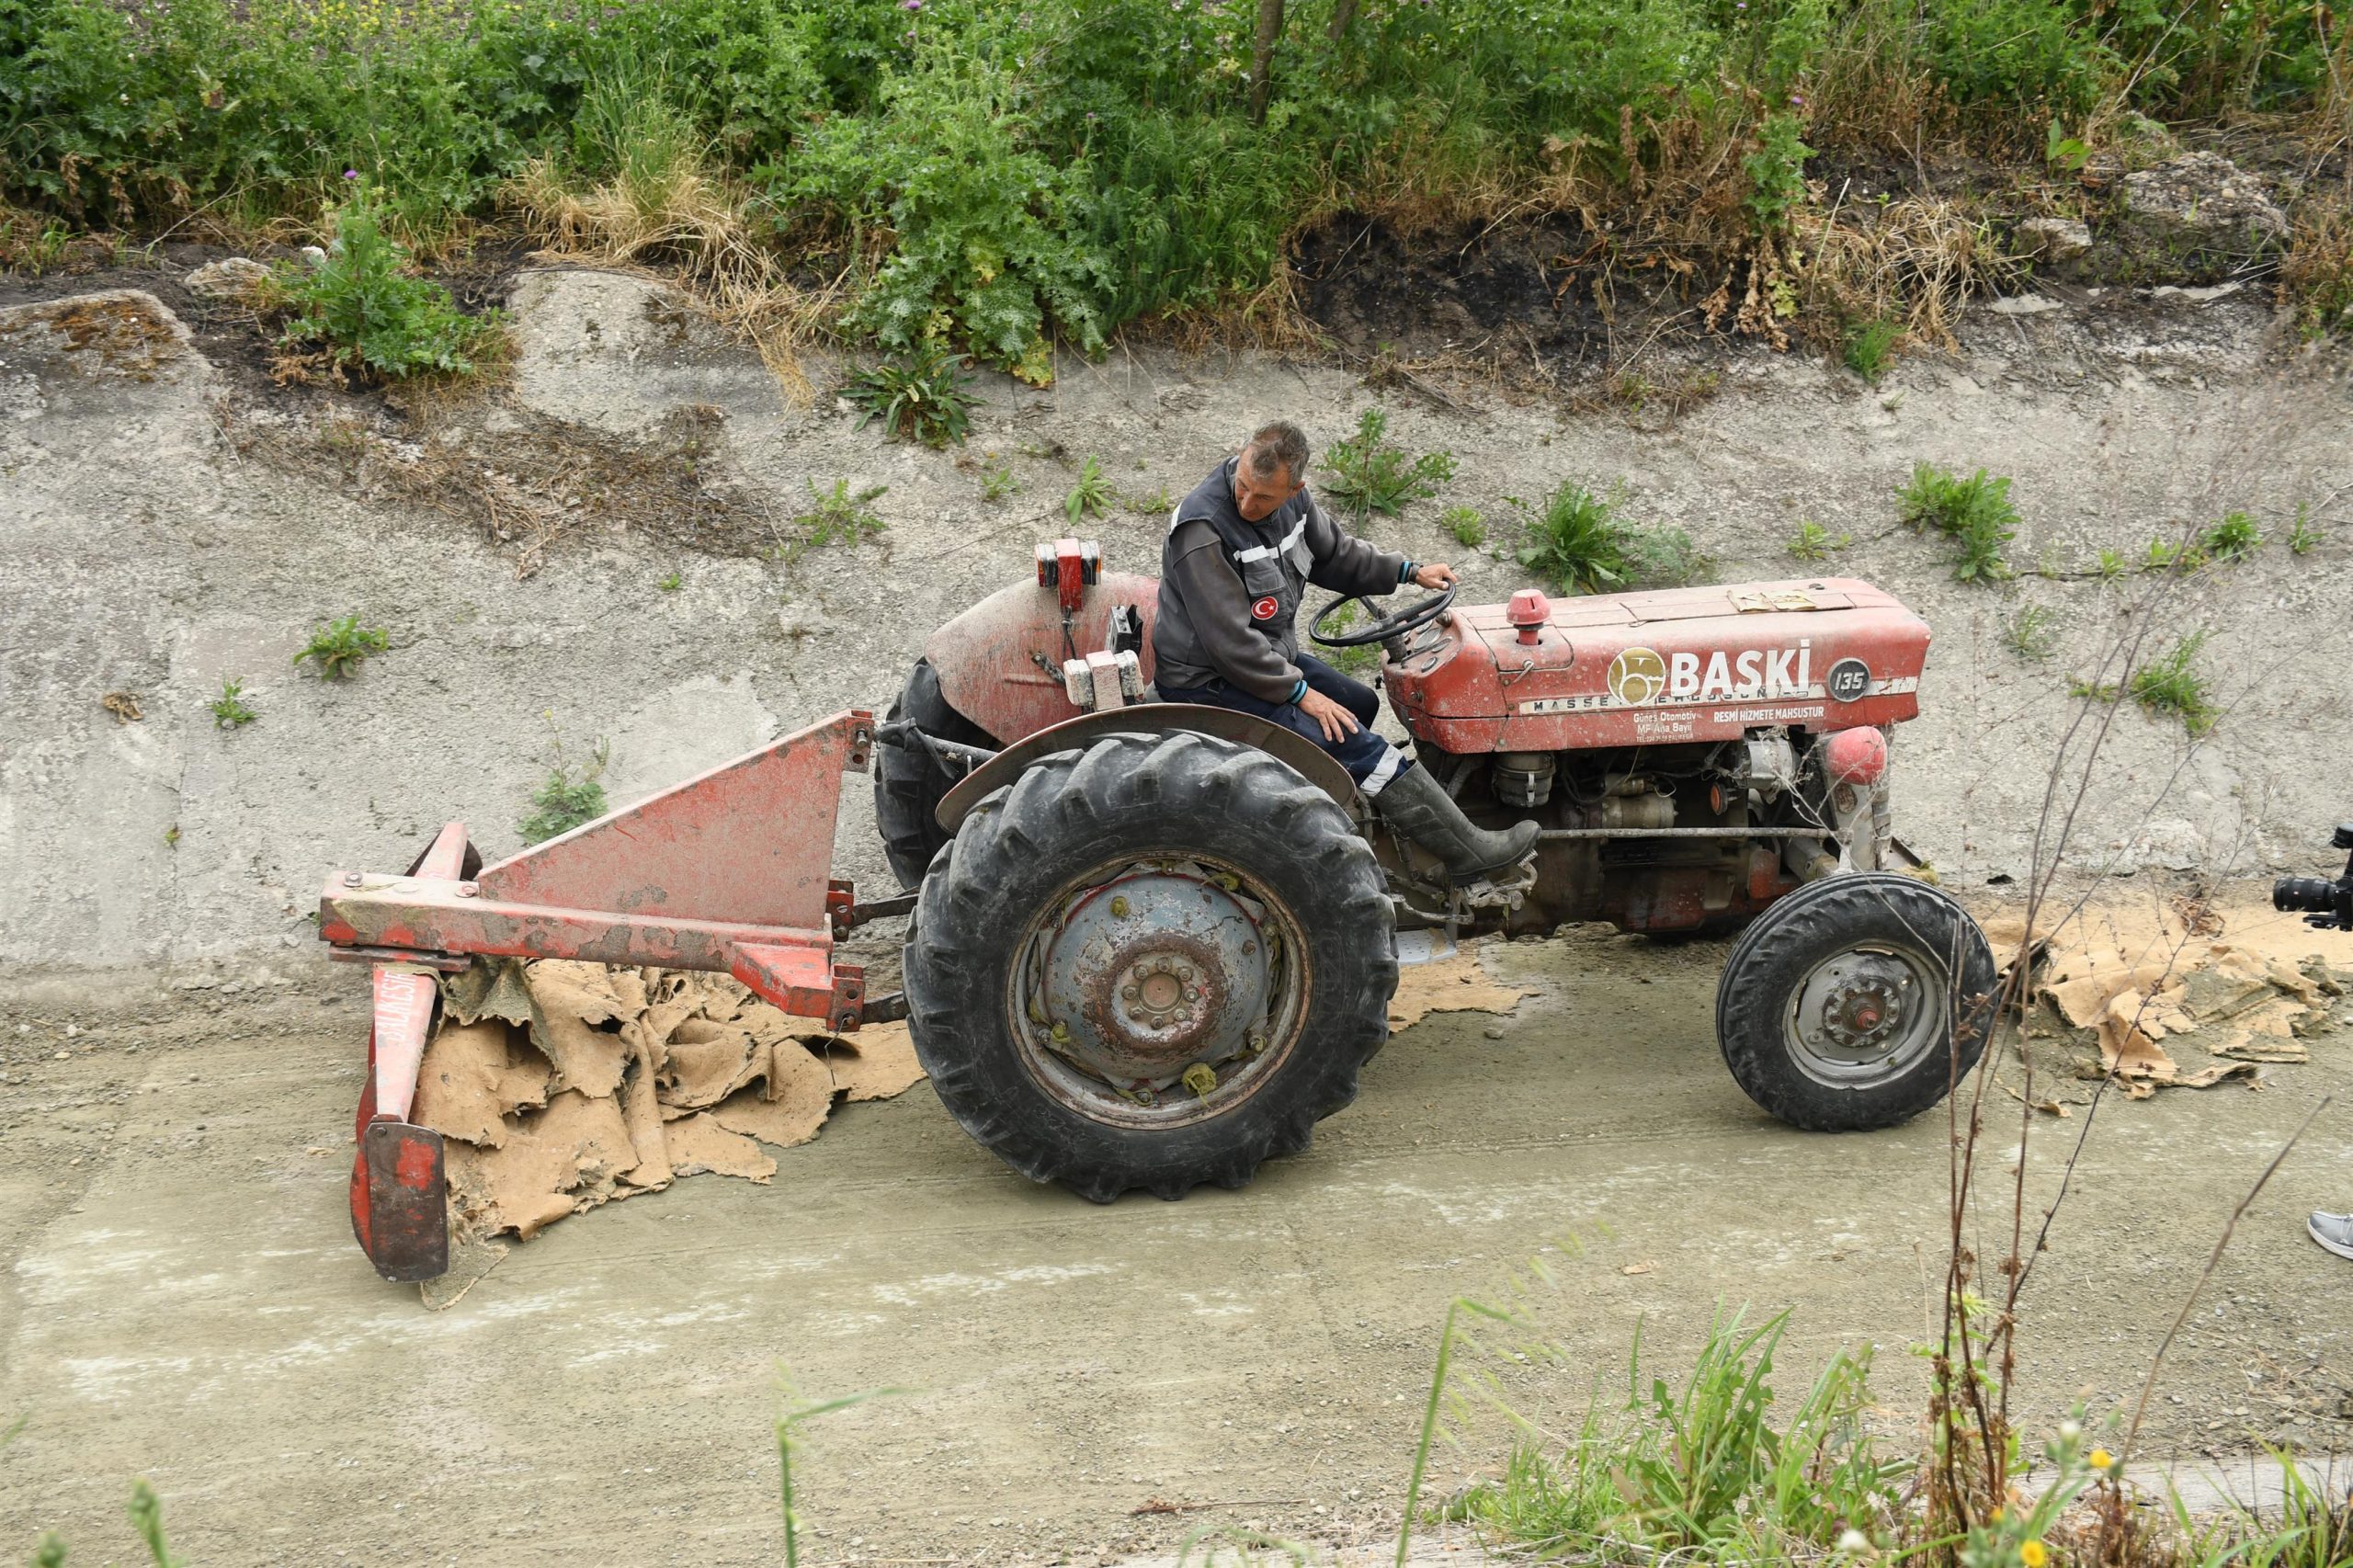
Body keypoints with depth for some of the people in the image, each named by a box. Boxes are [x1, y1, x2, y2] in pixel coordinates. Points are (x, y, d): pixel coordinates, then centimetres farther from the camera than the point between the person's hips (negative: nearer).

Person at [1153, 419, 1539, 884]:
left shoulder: (1292, 498, -5)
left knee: (1360, 704, 20)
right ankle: (1468, 853, -8)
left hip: (1269, 654, 10)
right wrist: (1300, 692, -21)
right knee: (1352, 741, -15)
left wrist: (1409, 572, 11)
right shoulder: (1203, 531, -30)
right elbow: (1231, 642, -28)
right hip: (1209, 683, -10)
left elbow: (1333, 553, 17)